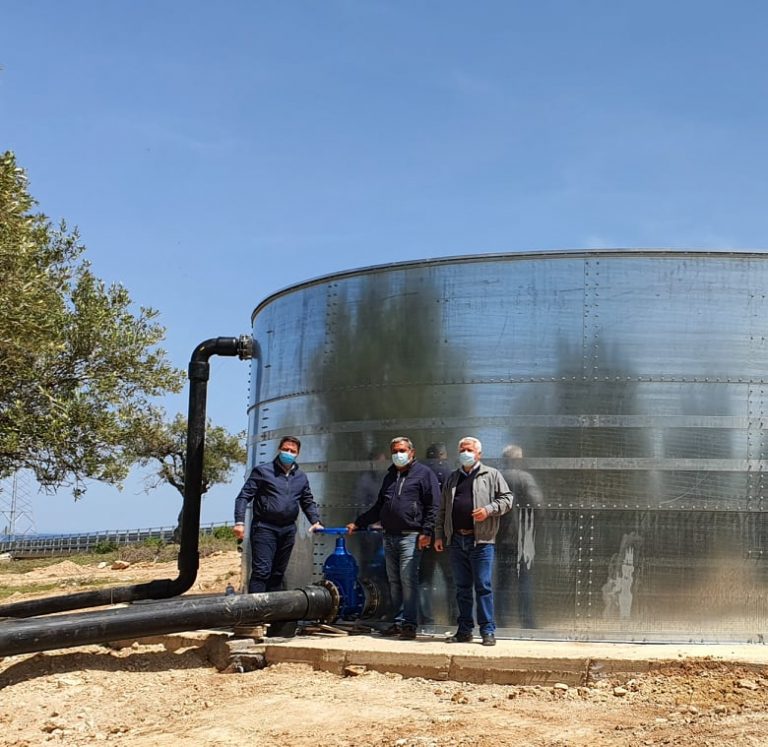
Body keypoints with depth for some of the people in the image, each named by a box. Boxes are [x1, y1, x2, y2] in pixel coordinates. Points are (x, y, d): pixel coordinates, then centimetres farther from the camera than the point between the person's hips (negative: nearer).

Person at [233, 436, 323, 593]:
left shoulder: (301, 477, 14)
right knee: (262, 571, -15)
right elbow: (244, 496, -4)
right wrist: (239, 522, -15)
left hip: (288, 530, 5)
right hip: (265, 528, -5)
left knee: (278, 574, 11)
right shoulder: (262, 471, -1)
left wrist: (315, 521, 4)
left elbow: (308, 502, 22)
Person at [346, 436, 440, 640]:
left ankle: (409, 623, -8)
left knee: (408, 579, -10)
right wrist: (357, 523, 24)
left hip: (410, 537, -7)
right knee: (394, 581, 7)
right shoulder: (390, 476, 22)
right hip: (389, 537, 7)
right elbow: (378, 507, 29)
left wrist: (426, 532, -14)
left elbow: (433, 506, -5)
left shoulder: (423, 473, 1)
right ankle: (398, 621, 12)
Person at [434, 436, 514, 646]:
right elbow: (443, 509, 19)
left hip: (481, 540, -4)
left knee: (483, 587, -4)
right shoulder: (452, 478, 18)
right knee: (462, 587, 9)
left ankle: (488, 631, 1)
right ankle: (464, 630, 15)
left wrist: (489, 510, -14)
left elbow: (507, 498, 1)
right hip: (456, 540, 4)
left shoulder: (491, 475, 6)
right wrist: (439, 535, 13)